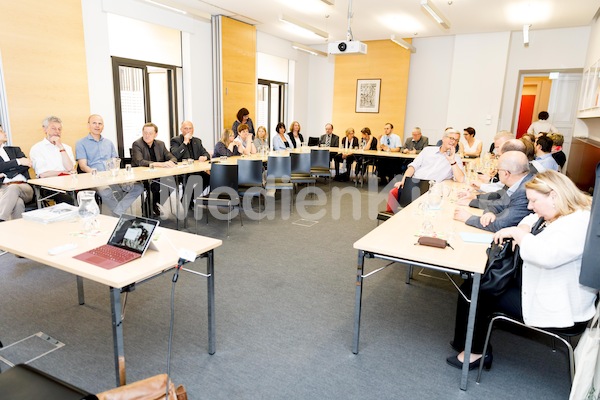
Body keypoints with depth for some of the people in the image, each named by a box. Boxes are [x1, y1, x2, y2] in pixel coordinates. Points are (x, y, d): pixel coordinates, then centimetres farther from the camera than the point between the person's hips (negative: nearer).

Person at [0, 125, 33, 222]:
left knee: (12, 188, -36)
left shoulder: (14, 149, 26)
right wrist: (18, 161, -8)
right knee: (18, 202, -36)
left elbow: (26, 165, 7)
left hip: (23, 187, 1)